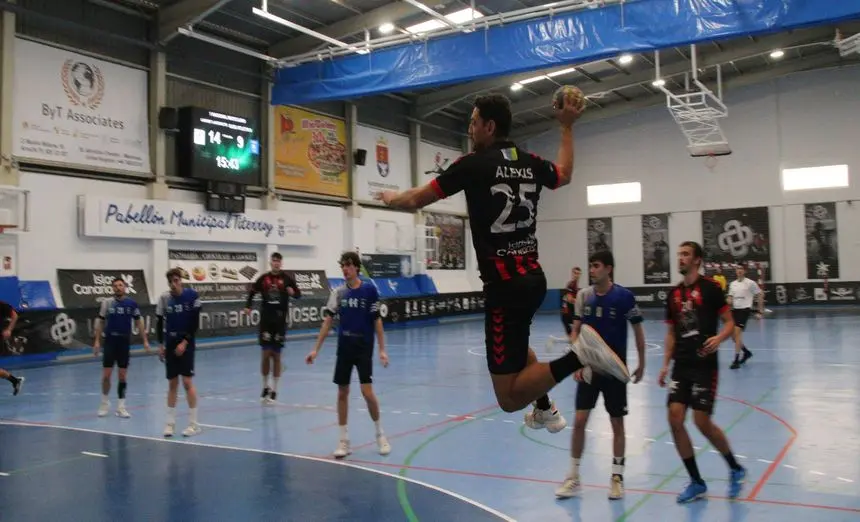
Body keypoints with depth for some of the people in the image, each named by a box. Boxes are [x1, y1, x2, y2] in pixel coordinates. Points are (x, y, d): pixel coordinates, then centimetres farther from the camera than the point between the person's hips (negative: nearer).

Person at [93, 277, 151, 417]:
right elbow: (100, 322, 5)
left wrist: (145, 340, -1)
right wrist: (97, 341, -1)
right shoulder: (107, 302, 0)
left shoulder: (131, 303, 0)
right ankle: (105, 402, 20)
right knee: (106, 375, -1)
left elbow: (139, 322, 4)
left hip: (125, 341, 0)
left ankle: (121, 406, 12)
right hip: (110, 341, 0)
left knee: (123, 375, 4)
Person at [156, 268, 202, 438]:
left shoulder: (192, 295, -8)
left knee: (187, 382, -6)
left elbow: (195, 323, -8)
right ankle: (170, 422, 15)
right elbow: (160, 322, 8)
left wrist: (185, 342, -13)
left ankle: (193, 423, 3)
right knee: (172, 383, 6)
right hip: (170, 344, 3)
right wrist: (160, 344, 1)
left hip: (186, 343, -3)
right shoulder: (164, 298, 1)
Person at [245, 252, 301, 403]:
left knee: (276, 355, 4)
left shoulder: (287, 278, -2)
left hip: (280, 321, -1)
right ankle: (265, 387, 19)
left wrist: (293, 292, -24)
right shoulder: (263, 278, 3)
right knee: (266, 354, 1)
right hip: (266, 320, 1)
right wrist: (248, 306, 2)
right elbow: (252, 292, 14)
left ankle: (274, 390, 12)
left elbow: (298, 294, -2)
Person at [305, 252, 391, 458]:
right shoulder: (338, 292, 1)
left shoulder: (369, 290, -7)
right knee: (342, 392, 5)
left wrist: (382, 350, -8)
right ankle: (344, 440, 17)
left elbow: (377, 320, -4)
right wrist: (316, 349, -2)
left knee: (367, 392, -8)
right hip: (344, 347, 3)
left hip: (364, 347, -3)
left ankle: (380, 434, 14)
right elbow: (328, 321, 2)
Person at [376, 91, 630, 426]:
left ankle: (578, 357, -22)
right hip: (533, 278, 8)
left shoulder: (473, 164, -9)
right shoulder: (531, 164, 7)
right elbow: (565, 175, 33)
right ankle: (545, 410, 38)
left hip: (505, 285, -8)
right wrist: (567, 126, 42)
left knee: (510, 399, -5)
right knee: (513, 344, 39)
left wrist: (392, 198, 25)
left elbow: (416, 201, 3)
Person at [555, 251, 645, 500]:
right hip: (588, 367, 2)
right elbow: (576, 331, 4)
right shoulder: (584, 295, -2)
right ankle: (573, 477, 12)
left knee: (617, 423, 8)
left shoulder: (624, 296, -10)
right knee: (579, 421, 0)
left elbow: (638, 330, 0)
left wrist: (641, 363, 3)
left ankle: (617, 477, 23)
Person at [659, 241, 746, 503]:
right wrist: (666, 364, 10)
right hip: (681, 366, 6)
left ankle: (736, 469, 21)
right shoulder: (674, 294, 12)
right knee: (675, 419, -4)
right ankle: (696, 482, 10)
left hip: (704, 365, -6)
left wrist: (718, 338, -24)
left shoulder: (710, 287, -5)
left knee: (702, 422, -7)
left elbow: (729, 322, -4)